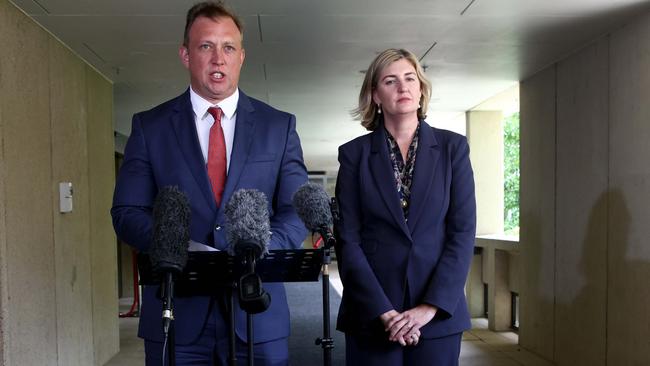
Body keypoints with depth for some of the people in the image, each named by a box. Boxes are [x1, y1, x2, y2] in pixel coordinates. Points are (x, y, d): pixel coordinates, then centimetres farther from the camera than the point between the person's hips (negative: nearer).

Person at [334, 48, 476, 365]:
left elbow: (463, 232, -2)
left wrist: (430, 306, -11)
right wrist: (383, 311, -12)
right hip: (371, 316, 0)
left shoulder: (452, 147, 3)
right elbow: (348, 239, -4)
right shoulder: (354, 153, 1)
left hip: (438, 313, 1)